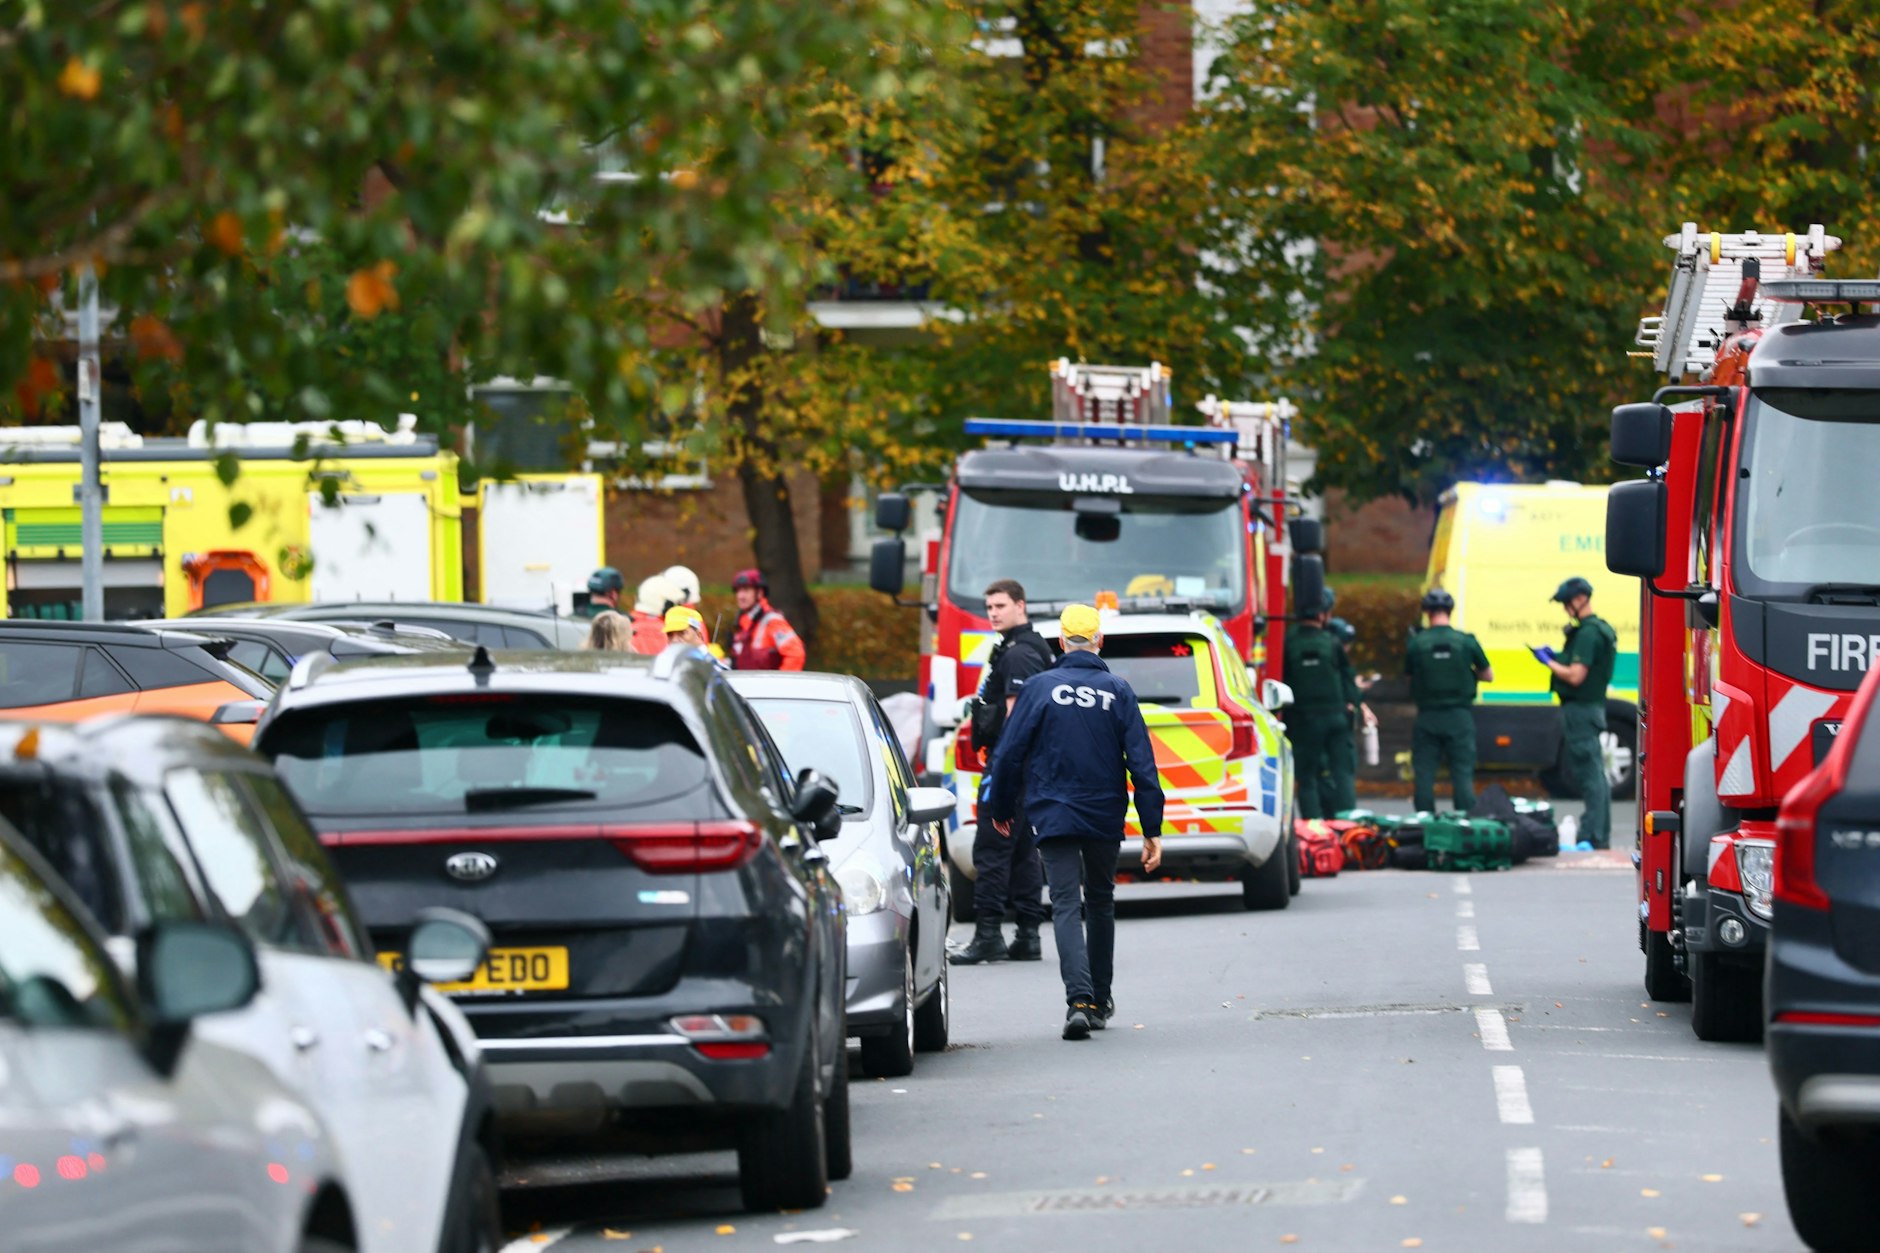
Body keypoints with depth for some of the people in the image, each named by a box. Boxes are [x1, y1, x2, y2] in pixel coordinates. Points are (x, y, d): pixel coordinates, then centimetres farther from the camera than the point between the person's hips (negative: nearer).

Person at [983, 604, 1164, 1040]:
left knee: (1066, 906, -5)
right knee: (1100, 903, 19)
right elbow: (1142, 763, -3)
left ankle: (1079, 1000, -24)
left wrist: (1000, 808, 12)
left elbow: (1010, 754, -4)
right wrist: (1152, 830, -1)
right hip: (1105, 817, 2)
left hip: (1054, 818, -2)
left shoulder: (1039, 688, -4)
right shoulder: (1117, 692, 0)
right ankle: (1100, 1000, 28)